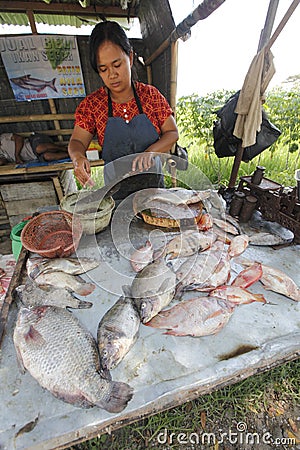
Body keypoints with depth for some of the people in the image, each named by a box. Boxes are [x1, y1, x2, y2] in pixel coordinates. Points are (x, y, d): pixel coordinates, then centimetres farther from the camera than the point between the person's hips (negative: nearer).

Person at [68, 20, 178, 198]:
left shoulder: (151, 94, -3)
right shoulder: (92, 104, -4)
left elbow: (172, 133, -4)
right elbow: (77, 141, -7)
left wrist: (150, 152, -22)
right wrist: (78, 157, -31)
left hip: (153, 183, 1)